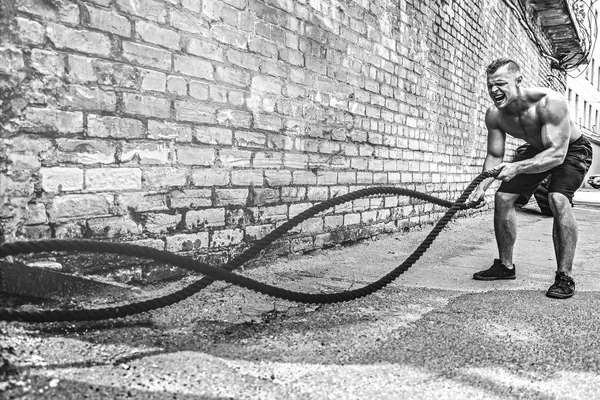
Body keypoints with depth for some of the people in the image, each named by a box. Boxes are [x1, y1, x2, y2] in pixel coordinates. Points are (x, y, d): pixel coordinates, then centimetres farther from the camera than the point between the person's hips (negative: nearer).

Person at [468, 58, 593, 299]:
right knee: (503, 197, -4)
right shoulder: (494, 115, -19)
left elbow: (557, 153, -42)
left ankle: (565, 277, -20)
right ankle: (505, 265, 13)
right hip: (538, 150, 6)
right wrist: (482, 187, -28)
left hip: (572, 150, -6)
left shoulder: (549, 102, -37)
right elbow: (494, 156, -11)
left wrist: (517, 167, -56)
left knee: (558, 199, -30)